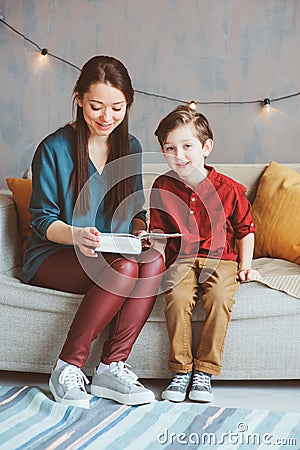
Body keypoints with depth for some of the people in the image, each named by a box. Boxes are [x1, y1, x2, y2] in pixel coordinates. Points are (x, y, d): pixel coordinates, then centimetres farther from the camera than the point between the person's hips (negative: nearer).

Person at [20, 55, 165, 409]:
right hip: (52, 257, -5)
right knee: (124, 268, -33)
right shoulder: (54, 148, -7)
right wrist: (77, 235, -28)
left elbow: (134, 210, 16)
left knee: (154, 261, -28)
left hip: (113, 254, 5)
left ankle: (112, 367, -24)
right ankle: (68, 367, -22)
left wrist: (142, 233, -7)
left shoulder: (130, 147, 9)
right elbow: (42, 219, -7)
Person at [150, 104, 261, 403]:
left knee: (220, 297, -31)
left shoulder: (228, 189, -3)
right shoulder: (162, 187, 2)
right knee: (177, 297, -29)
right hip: (181, 261, 1)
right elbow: (159, 229, 13)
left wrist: (245, 266, 2)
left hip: (220, 259, -1)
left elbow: (245, 229, 9)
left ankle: (204, 371, -16)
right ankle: (181, 370, -15)